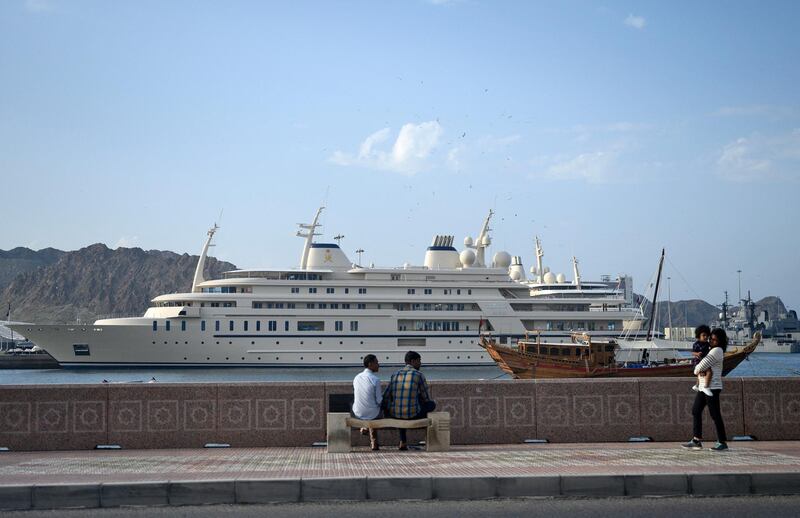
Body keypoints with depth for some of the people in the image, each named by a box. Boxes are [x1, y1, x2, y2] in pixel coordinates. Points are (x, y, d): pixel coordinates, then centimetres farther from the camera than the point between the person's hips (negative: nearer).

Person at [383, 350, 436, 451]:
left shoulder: (395, 375, 9)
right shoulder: (419, 375, -4)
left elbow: (386, 397, 7)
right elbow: (426, 398, 4)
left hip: (394, 414, 4)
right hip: (412, 414, -4)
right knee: (432, 404, 27)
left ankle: (403, 442, 36)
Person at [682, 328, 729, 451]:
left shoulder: (716, 351, -14)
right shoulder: (713, 350, 16)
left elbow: (702, 366, -18)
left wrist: (696, 370, 4)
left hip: (712, 387, -10)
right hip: (704, 386, 10)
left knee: (715, 414, -6)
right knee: (696, 411, 10)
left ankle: (722, 442, 1)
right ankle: (697, 440, 12)